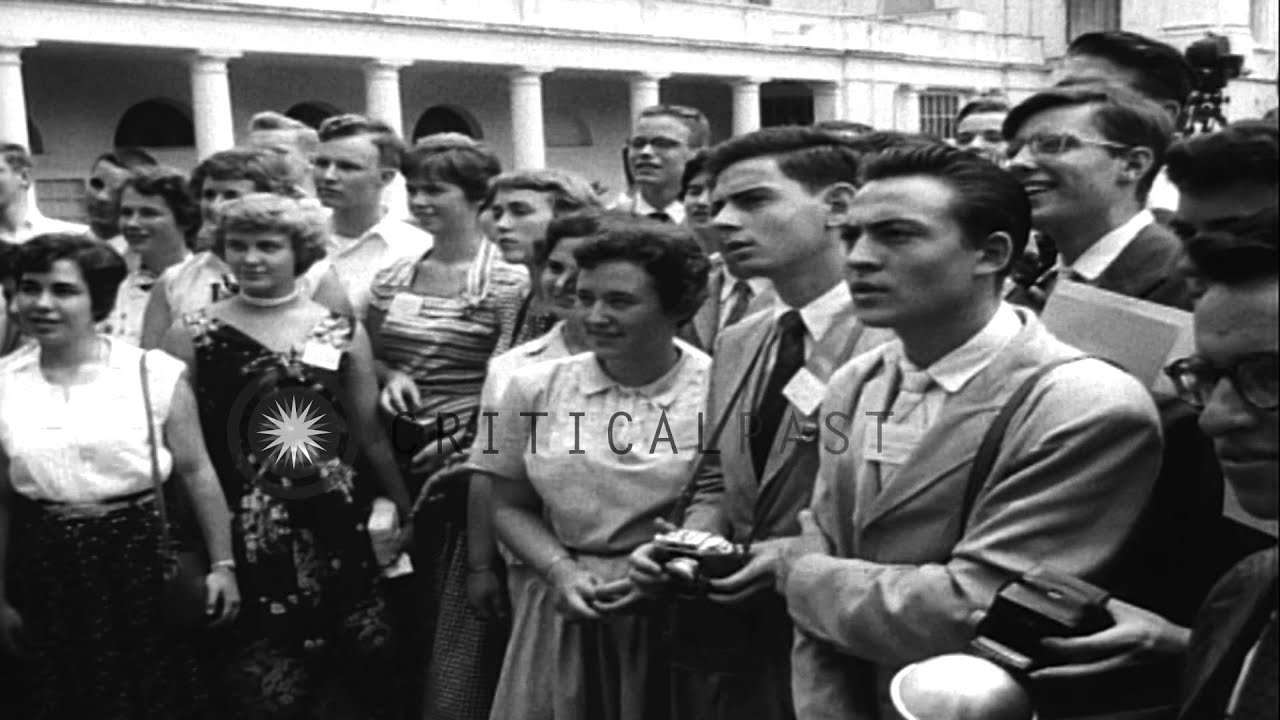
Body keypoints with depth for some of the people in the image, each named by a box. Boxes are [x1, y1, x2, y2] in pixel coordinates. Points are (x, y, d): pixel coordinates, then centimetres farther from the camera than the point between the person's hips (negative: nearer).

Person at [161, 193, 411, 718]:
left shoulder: (341, 331, 3)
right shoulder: (191, 336, -1)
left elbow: (369, 432, 9)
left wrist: (403, 508, 12)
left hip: (335, 529, 2)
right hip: (242, 537, -1)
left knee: (362, 673, 7)